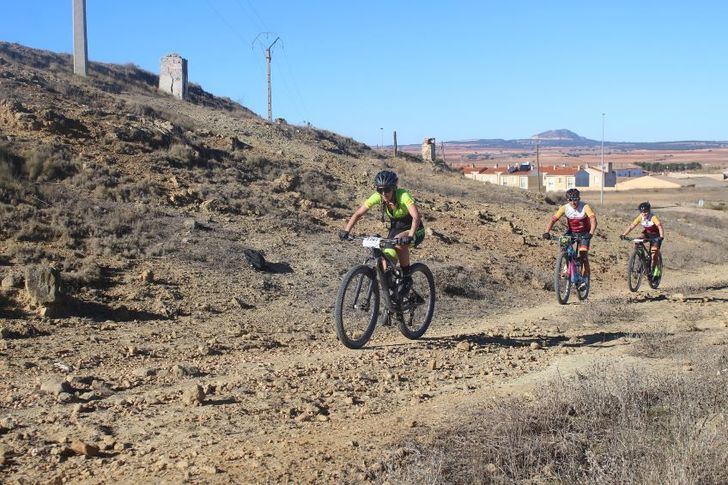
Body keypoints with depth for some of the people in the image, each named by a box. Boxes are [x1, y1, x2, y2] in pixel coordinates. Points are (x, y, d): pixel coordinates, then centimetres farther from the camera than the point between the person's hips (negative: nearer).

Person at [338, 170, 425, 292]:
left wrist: (410, 236, -58)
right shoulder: (377, 197, -17)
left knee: (400, 242, -34)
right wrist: (346, 231, -29)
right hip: (395, 229, 5)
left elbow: (416, 217, -42)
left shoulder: (403, 195, -30)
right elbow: (358, 214, -14)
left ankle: (407, 278, -18)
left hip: (415, 231, -5)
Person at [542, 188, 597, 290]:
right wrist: (547, 232, -37)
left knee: (583, 254, -15)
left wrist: (591, 233, -54)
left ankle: (584, 278, -2)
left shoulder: (585, 207, -26)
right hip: (571, 232, 2)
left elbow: (593, 220, -37)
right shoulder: (565, 208, -19)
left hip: (584, 233, -2)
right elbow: (553, 219, -22)